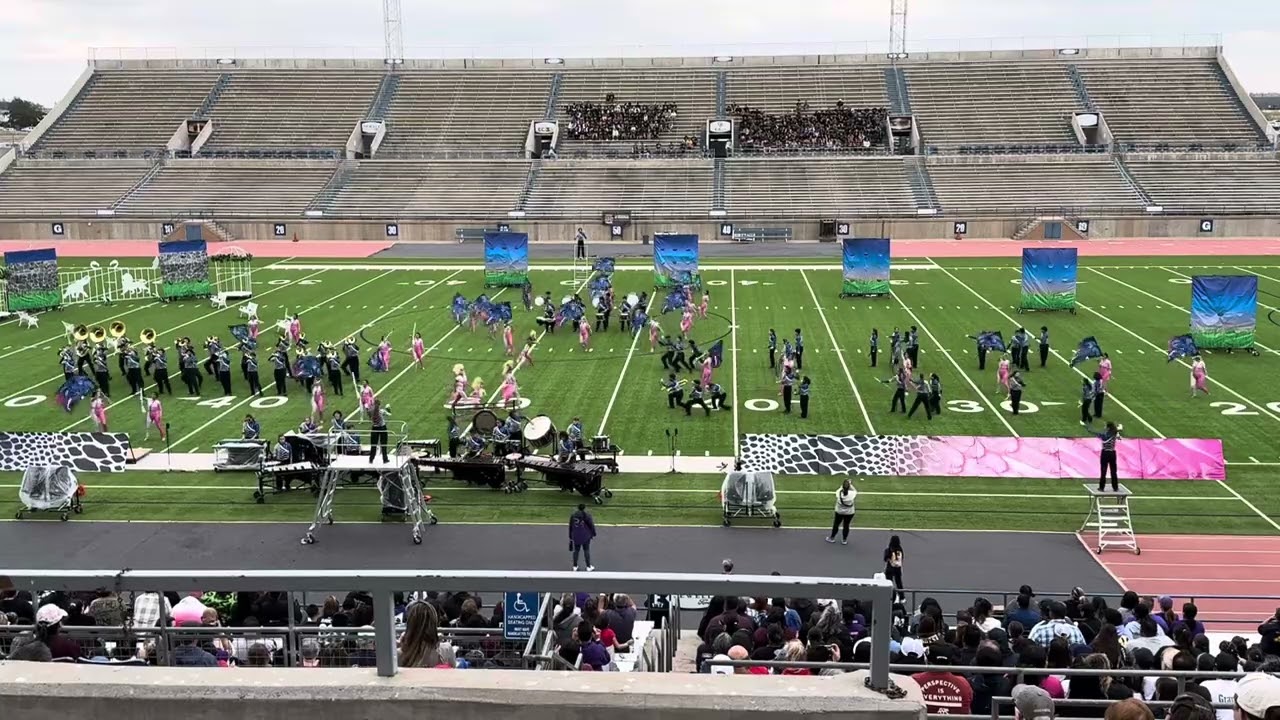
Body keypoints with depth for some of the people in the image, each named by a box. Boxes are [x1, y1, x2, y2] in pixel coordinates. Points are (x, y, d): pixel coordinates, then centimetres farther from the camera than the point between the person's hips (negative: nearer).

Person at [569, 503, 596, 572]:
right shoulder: (587, 515, -14)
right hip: (585, 536, -3)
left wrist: (570, 537, 14)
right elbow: (591, 525, -10)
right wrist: (594, 534, 5)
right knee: (586, 550, 8)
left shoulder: (573, 515, -2)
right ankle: (588, 567, 15)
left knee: (576, 550, 14)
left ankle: (575, 567, 18)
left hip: (576, 536, 3)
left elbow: (570, 527, 4)